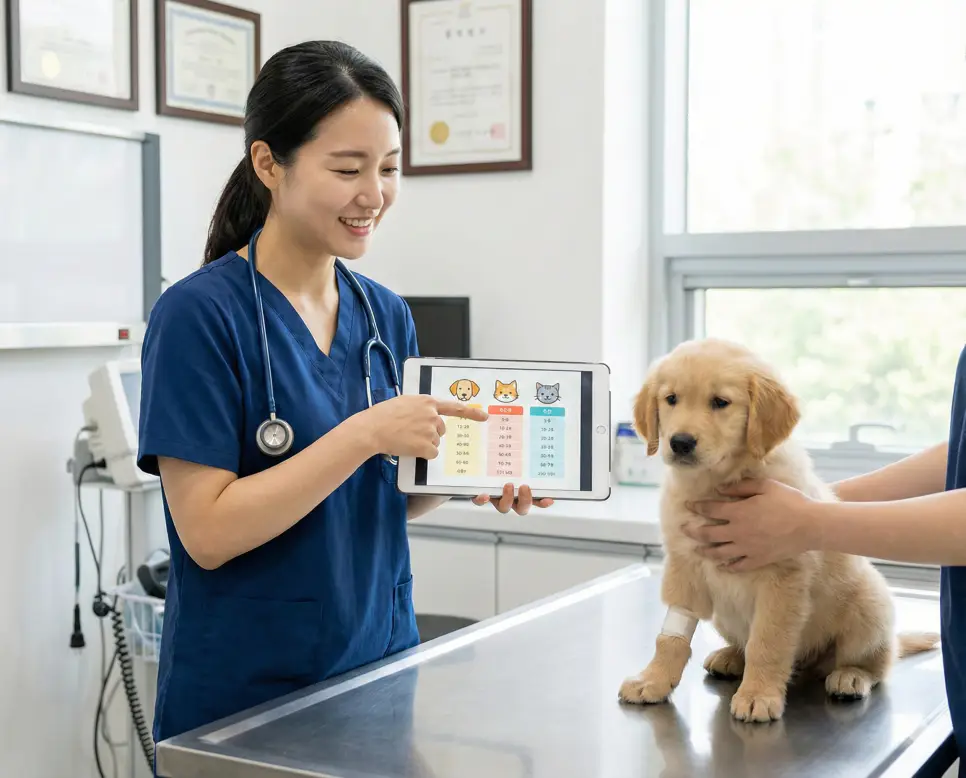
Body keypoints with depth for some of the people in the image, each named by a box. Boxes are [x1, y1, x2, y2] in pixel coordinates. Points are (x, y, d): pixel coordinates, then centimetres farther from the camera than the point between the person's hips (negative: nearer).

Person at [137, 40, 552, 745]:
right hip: (242, 694, -6)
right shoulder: (198, 315, -16)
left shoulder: (388, 315, 3)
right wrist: (366, 433, -26)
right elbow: (208, 532, -20)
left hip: (381, 665, 6)